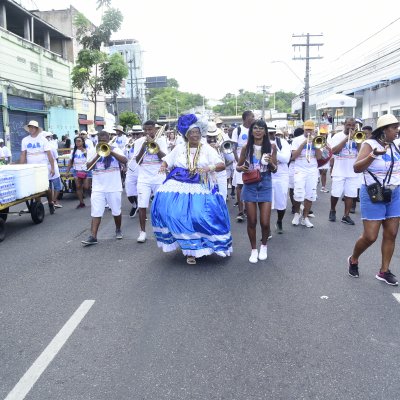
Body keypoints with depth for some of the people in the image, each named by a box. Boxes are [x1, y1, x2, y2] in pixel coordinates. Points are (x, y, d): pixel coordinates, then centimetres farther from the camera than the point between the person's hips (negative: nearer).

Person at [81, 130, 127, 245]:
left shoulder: (115, 150, 2)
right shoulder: (92, 152, 6)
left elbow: (124, 161, -15)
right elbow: (88, 167, -4)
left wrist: (111, 152, -22)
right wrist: (97, 156, -15)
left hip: (114, 187, -1)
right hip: (98, 188, 1)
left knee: (116, 211, 10)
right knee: (96, 212, -5)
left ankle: (118, 230, 32)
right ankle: (93, 237, -6)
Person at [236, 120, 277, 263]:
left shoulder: (271, 147, -2)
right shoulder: (246, 147, -2)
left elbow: (275, 170, 4)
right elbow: (238, 166, 7)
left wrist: (271, 163, -17)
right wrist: (241, 168, -15)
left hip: (265, 185, 0)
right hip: (250, 185, 0)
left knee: (265, 222, -1)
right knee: (251, 221, 4)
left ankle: (264, 246, 28)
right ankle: (254, 250, 24)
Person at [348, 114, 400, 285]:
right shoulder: (370, 144, -11)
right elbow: (356, 168, -23)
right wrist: (373, 154, -34)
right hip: (374, 194, -6)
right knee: (370, 237, -4)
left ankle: (384, 271, 18)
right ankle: (353, 260, 23)